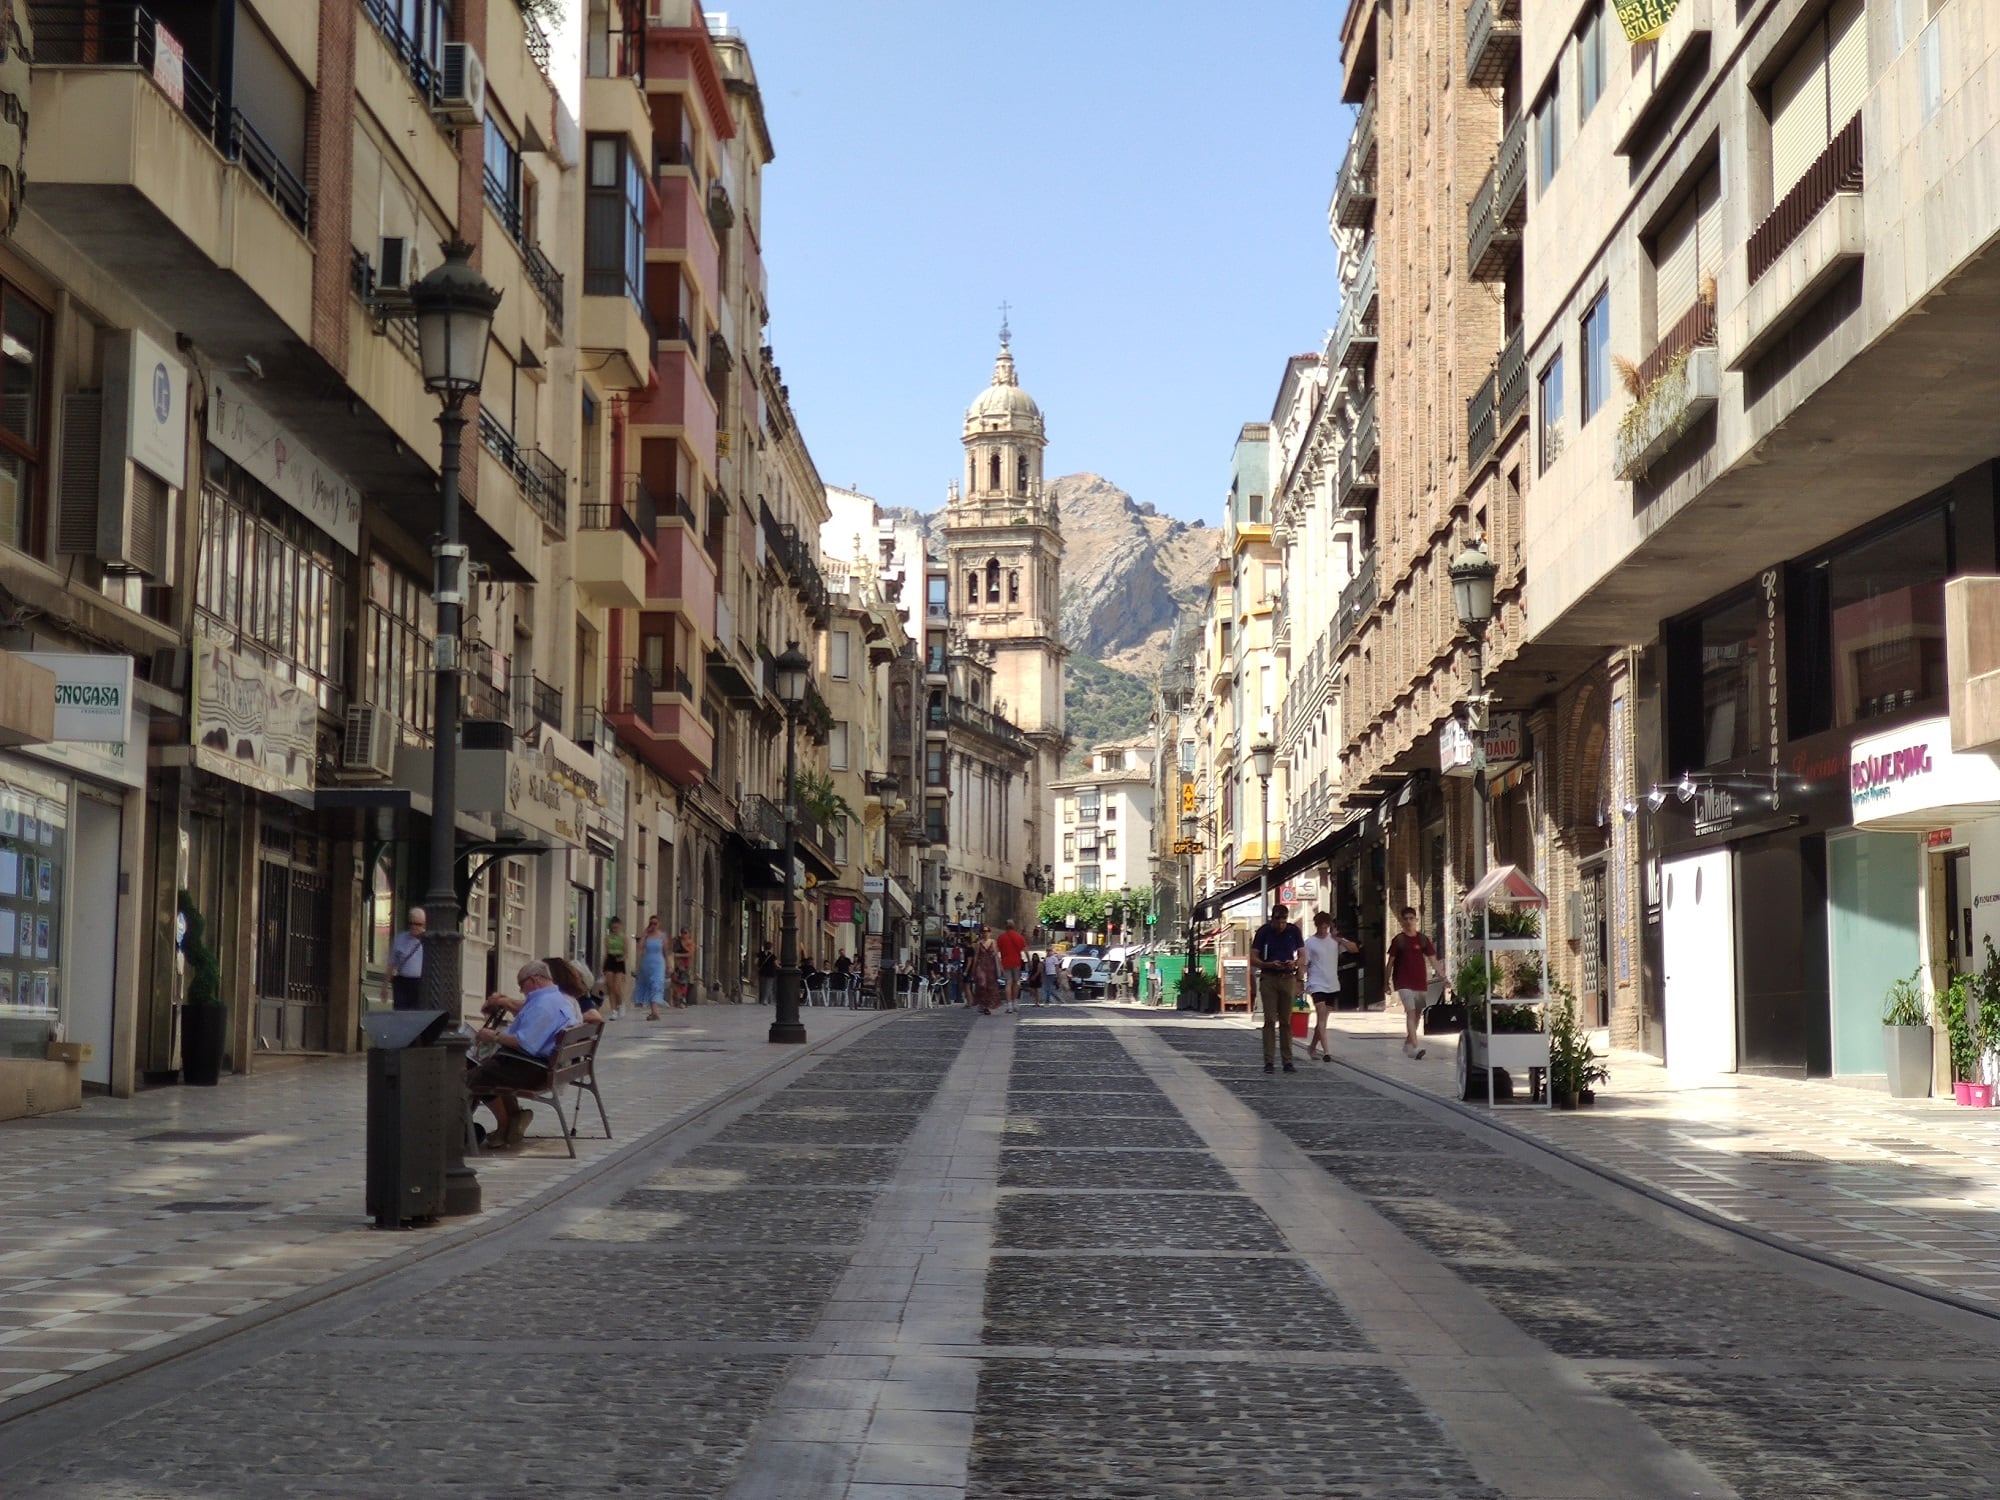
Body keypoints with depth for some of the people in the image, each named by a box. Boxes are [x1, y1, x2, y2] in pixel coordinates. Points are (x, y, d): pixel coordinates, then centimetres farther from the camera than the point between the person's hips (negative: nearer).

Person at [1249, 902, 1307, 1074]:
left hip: (1288, 978, 2)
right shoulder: (1264, 931, -2)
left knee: (1286, 1021, 5)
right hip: (1268, 978, -2)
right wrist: (1270, 964, -18)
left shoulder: (1293, 930, 3)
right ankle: (1269, 1061, -4)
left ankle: (1287, 1061, 7)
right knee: (1270, 1021, -5)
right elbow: (1254, 959, -1)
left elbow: (1302, 956, 9)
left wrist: (1294, 963, -14)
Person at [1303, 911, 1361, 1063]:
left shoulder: (1335, 940, 7)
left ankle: (1312, 1047, 27)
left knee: (1323, 1018, 12)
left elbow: (1355, 949, -1)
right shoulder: (1310, 943, -3)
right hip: (1317, 985, -5)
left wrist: (1340, 940, -14)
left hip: (1333, 985, 5)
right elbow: (1304, 965, -3)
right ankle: (1326, 1051, -20)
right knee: (1321, 1016, -15)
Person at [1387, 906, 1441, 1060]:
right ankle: (1415, 1046, -25)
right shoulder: (1398, 940, 0)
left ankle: (1408, 1044, 29)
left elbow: (1432, 959, 5)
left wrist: (1442, 976, -5)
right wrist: (1387, 982, 4)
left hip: (1421, 982, 4)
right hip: (1404, 982, -4)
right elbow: (1391, 961, 4)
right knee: (1411, 1012, -17)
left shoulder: (1422, 939, 7)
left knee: (1417, 1014, 12)